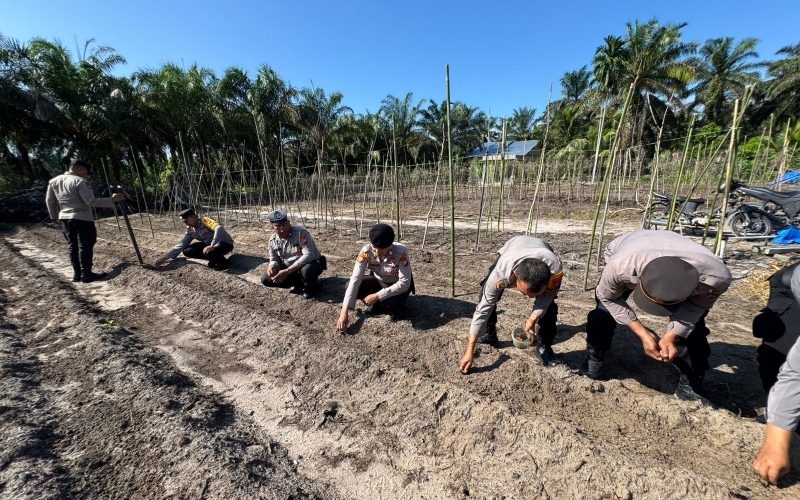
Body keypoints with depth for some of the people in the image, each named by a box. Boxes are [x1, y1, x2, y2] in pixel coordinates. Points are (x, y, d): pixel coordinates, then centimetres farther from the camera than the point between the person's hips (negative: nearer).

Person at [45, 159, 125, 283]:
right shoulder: (80, 181, -14)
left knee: (73, 245, 14)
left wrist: (55, 216, 25)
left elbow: (49, 201, 15)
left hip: (65, 218, 8)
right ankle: (86, 274, 0)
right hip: (82, 218, -7)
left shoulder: (54, 181, 10)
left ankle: (76, 273, 18)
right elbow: (91, 202, -22)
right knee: (85, 246, -2)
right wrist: (112, 199, -20)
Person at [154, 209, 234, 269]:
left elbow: (219, 228, -42)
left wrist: (213, 246, -42)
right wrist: (166, 256, 0)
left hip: (225, 243, -8)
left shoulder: (205, 221, -22)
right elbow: (181, 245, 7)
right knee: (187, 251, -3)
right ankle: (213, 258, 5)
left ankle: (223, 262, -6)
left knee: (209, 253, -37)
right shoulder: (190, 230, 2)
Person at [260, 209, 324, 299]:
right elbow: (274, 259, 8)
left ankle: (310, 287, -4)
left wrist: (287, 271, -35)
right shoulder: (273, 240, -4)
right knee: (265, 278, -8)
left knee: (307, 270, -41)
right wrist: (272, 266, -20)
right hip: (289, 269, 6)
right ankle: (299, 284, 5)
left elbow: (308, 255, -33)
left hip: (311, 263, -6)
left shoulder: (300, 233, -24)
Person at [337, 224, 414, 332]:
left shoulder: (401, 252, -34)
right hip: (378, 281, 3)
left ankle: (392, 307, 1)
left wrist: (377, 296, -33)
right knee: (350, 287, -20)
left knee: (391, 302, -35)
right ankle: (376, 305, 1)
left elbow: (404, 283, -30)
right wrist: (344, 312, -36)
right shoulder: (366, 251, -26)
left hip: (399, 285, -3)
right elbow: (355, 279, -29)